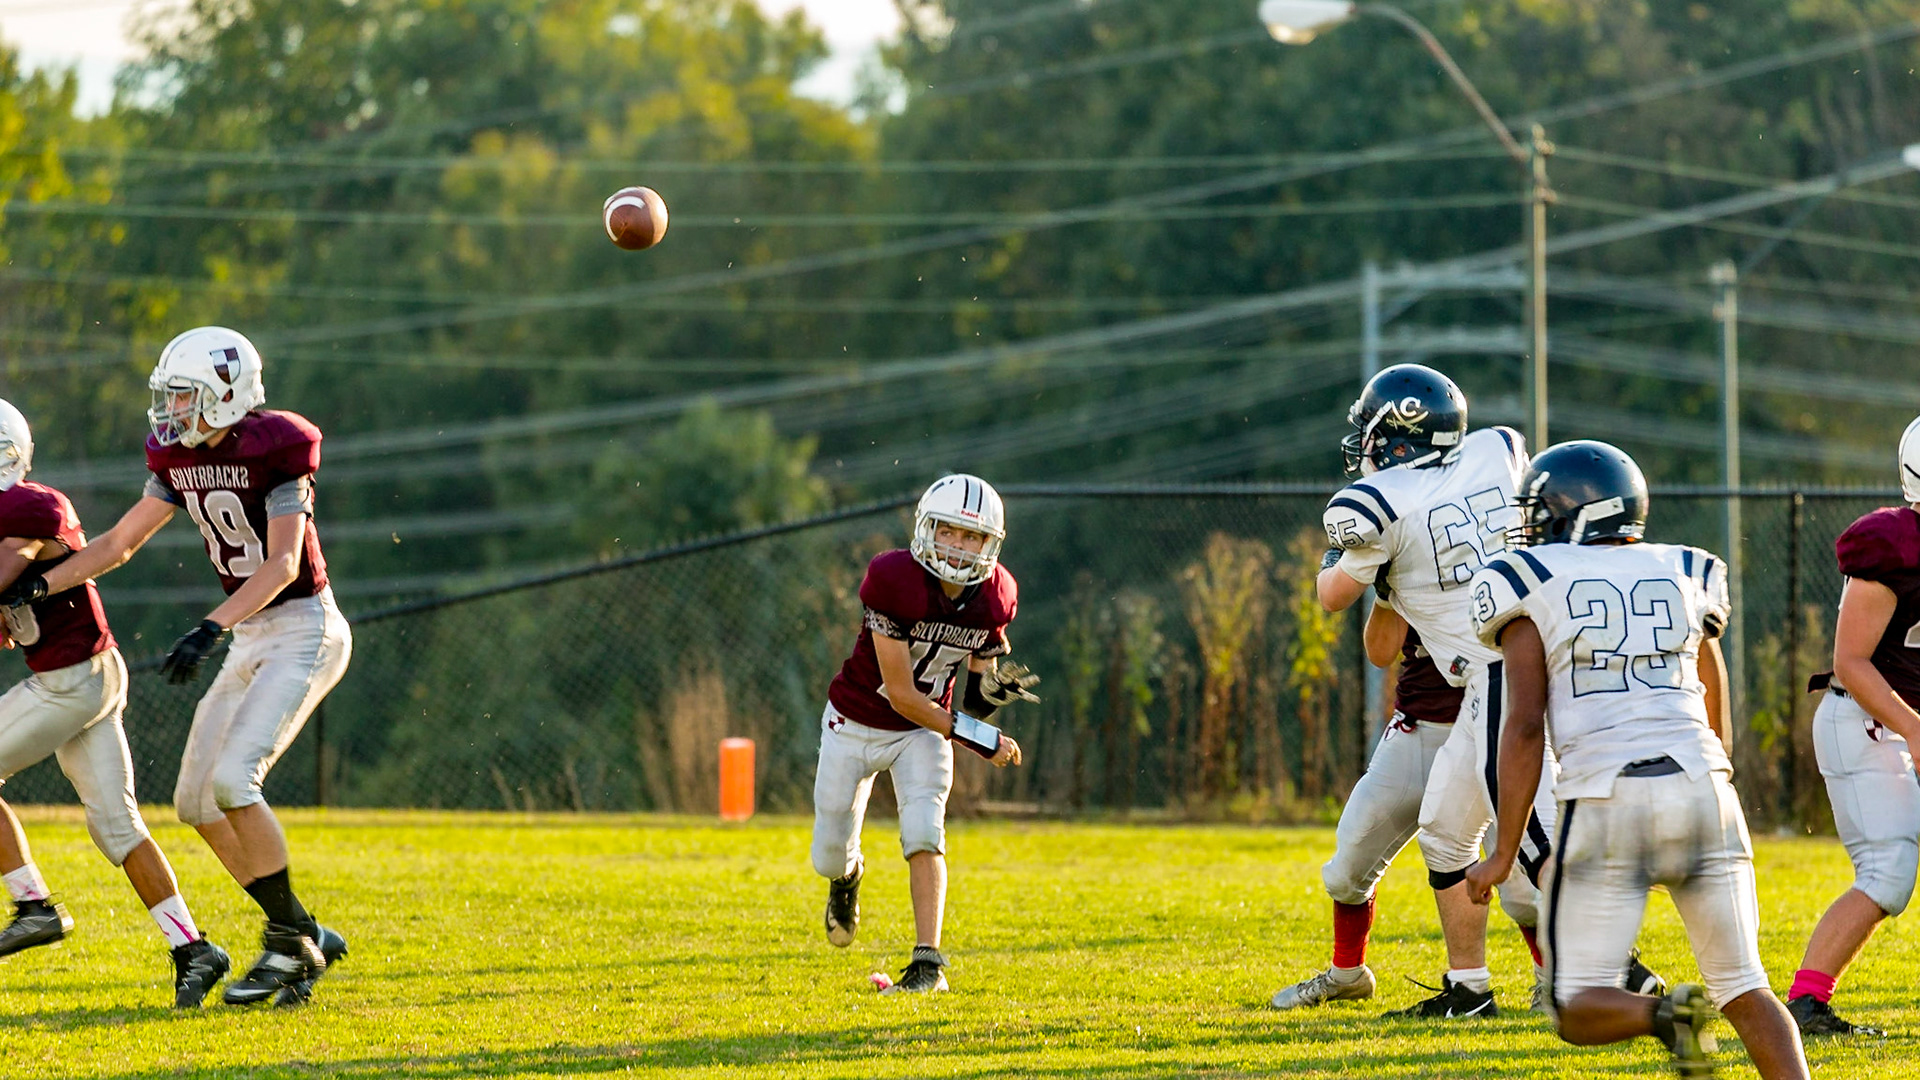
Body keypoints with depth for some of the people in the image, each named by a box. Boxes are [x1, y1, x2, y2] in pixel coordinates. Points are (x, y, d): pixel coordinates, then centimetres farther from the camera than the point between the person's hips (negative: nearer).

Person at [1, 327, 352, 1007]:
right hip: (253, 639, 9)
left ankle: (290, 940, -9)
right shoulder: (180, 460, 6)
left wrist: (210, 631, -32)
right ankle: (305, 941, 12)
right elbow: (121, 542, 15)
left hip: (303, 630, -9)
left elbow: (283, 564, -23)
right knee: (197, 802, 4)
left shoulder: (274, 451, -18)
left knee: (232, 779, -21)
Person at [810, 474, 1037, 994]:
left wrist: (993, 689, -25)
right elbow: (901, 696, -26)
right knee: (829, 858, 8)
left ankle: (927, 963, -20)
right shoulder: (894, 581, -29)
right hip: (856, 725, -2)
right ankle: (847, 874, 46)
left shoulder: (993, 598, -12)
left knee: (924, 834, -21)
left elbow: (971, 697, -1)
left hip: (923, 730, 2)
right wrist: (977, 736, -25)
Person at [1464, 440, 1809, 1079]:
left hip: (1606, 802, -4)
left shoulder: (1531, 586, 5)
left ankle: (1666, 1016, -25)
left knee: (1579, 1009, 5)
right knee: (1744, 991, 9)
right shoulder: (1683, 577, 18)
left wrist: (1504, 852, -1)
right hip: (1702, 788, 4)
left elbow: (1525, 724, -4)